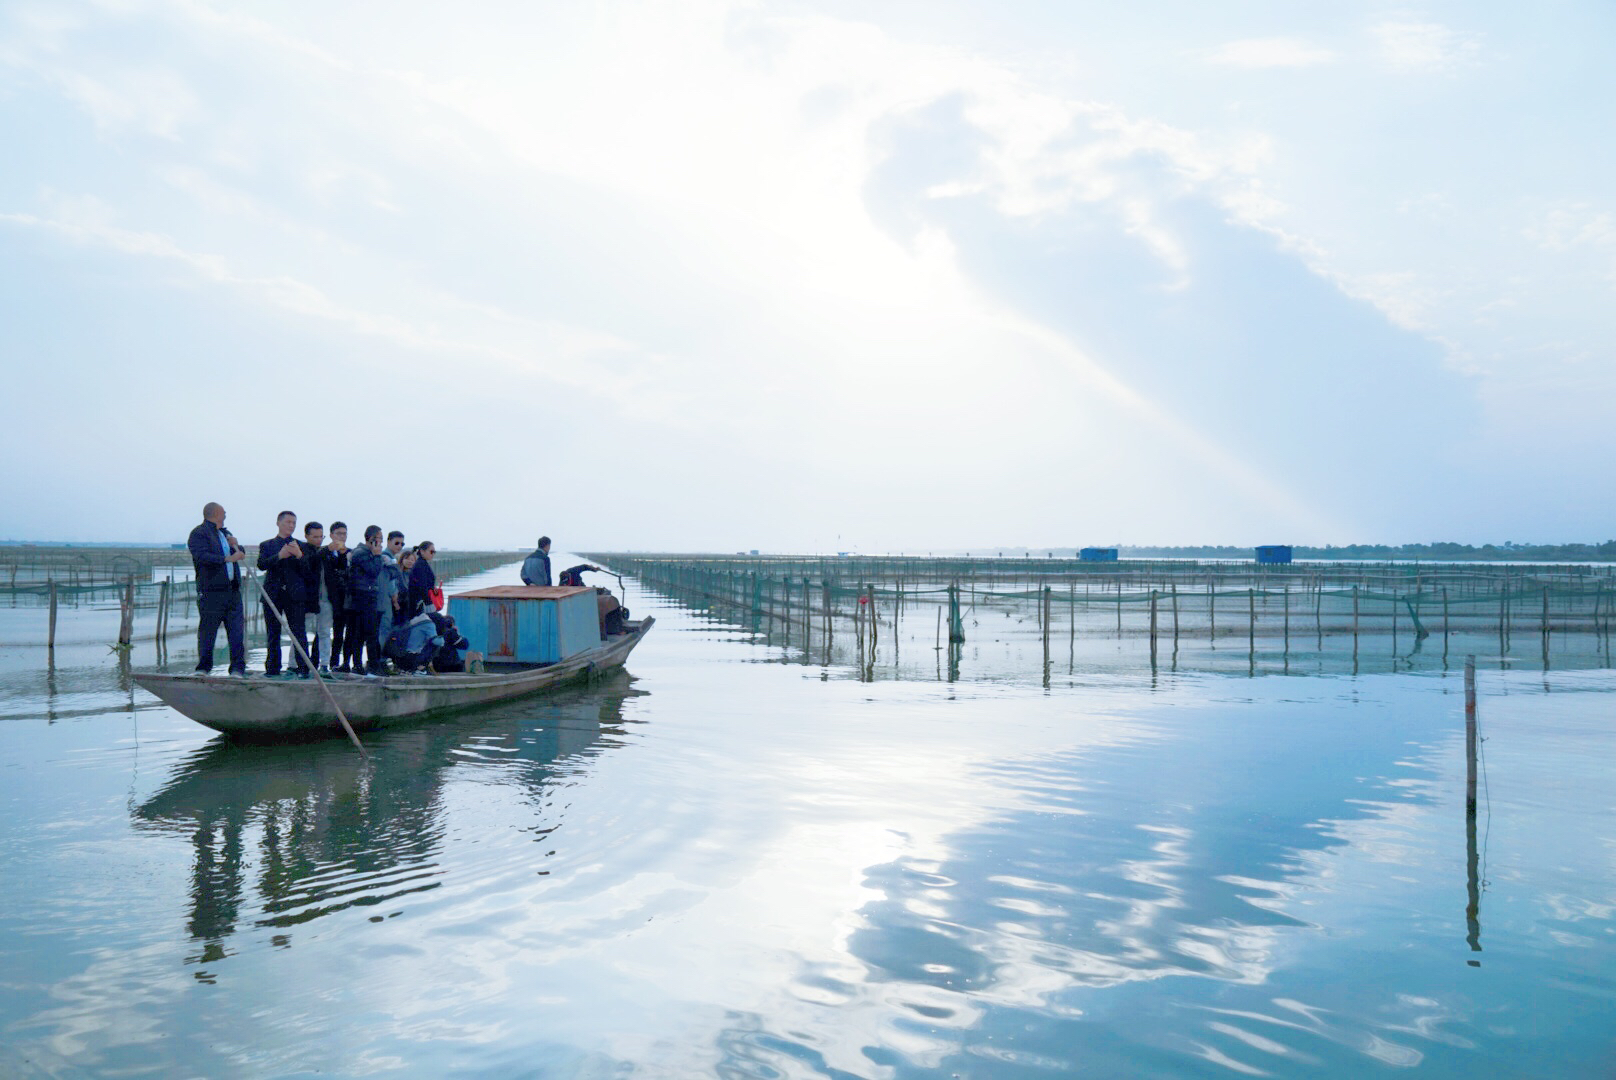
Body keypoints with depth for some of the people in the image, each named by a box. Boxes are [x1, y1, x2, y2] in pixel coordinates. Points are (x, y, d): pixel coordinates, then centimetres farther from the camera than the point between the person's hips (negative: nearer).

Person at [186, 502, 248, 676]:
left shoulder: (224, 533, 23)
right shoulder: (198, 533, -3)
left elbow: (240, 554, 29)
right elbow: (202, 556, -18)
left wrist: (236, 546, 8)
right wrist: (227, 558, -23)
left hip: (232, 590, 7)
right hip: (211, 591, -7)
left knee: (237, 631, 0)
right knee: (207, 631, 0)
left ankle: (237, 668, 1)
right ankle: (203, 668, 9)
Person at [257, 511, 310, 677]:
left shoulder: (301, 545, 14)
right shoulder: (266, 545, 14)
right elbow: (261, 565, -5)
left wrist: (299, 555, -15)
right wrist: (280, 555, -20)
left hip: (295, 595, -1)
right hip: (273, 595, 1)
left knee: (298, 632, -7)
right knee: (273, 634, 6)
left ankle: (303, 668, -8)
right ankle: (273, 668, 13)